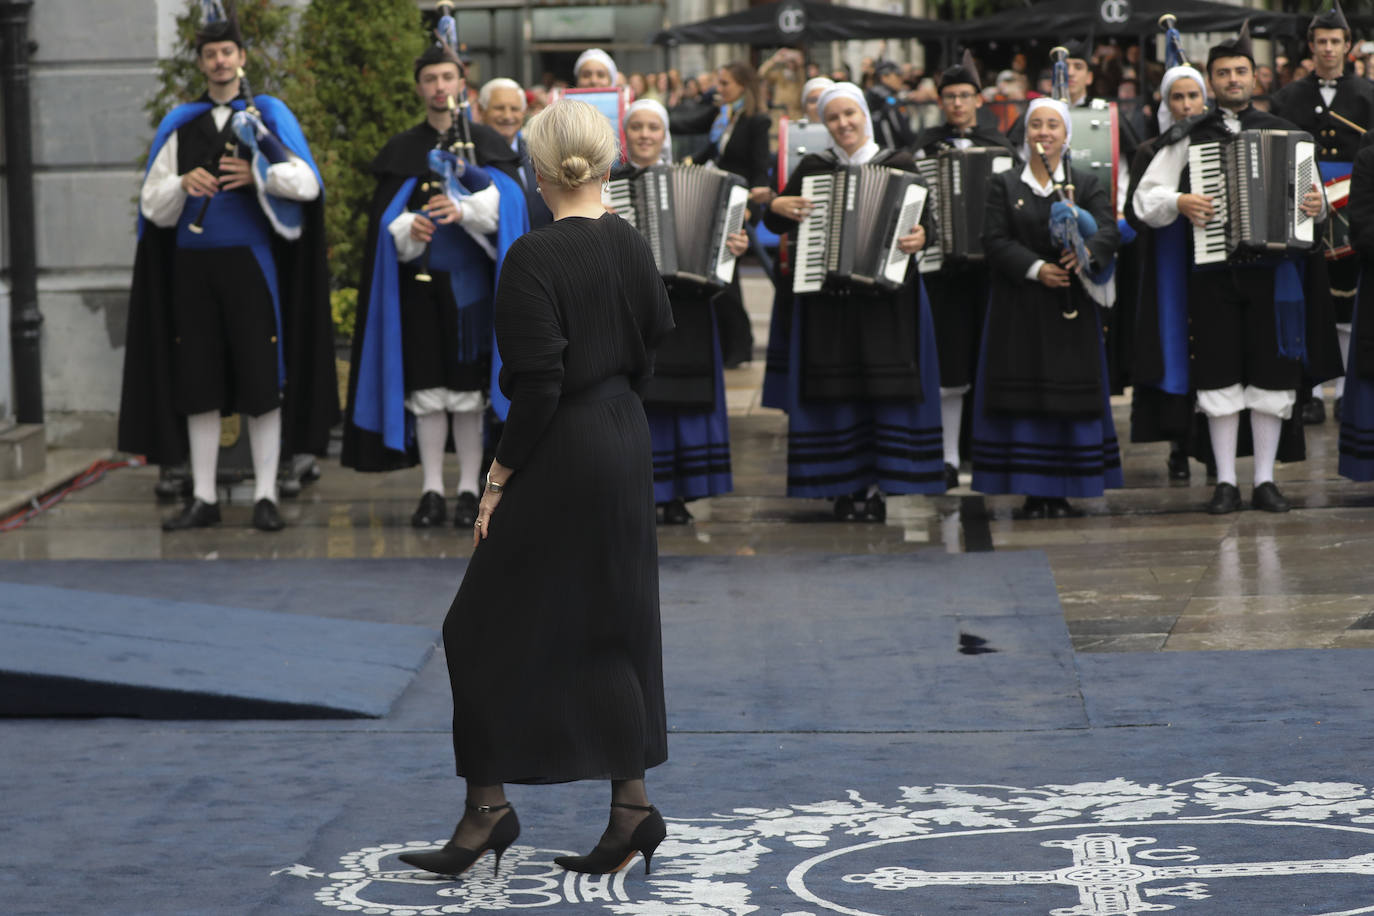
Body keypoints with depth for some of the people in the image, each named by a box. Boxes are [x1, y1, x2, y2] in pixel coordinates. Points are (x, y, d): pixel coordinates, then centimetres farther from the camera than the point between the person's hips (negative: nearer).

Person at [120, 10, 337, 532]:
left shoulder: (269, 115, 6)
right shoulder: (180, 126, 13)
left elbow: (308, 184, -4)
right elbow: (154, 208, 9)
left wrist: (259, 176, -18)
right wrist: (183, 184, -11)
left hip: (250, 262, -2)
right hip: (192, 267, 3)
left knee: (261, 381, -4)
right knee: (198, 386, 2)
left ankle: (265, 497, 0)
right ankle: (204, 498, 7)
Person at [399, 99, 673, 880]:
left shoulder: (535, 259, -17)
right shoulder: (630, 245, 4)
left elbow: (539, 385, -20)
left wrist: (502, 476, -12)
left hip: (563, 458, -7)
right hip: (626, 449, 7)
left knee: (492, 629, 4)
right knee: (615, 625, 12)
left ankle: (489, 805, 6)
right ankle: (631, 806, 13)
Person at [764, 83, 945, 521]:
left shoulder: (899, 164, 5)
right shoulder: (812, 169, 9)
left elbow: (924, 218, 1)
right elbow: (774, 223, 13)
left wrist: (920, 235, -20)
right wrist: (778, 207, -9)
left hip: (887, 297, -1)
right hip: (827, 298, 1)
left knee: (887, 384, -4)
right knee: (836, 390, 0)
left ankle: (876, 486, 3)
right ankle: (845, 486, 7)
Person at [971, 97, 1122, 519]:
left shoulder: (1087, 184, 8)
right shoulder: (1004, 185, 8)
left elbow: (1108, 230, -8)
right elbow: (995, 240, -4)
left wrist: (1085, 254, -30)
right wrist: (1036, 268, -18)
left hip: (1069, 308, 0)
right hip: (1018, 308, 0)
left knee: (1070, 396, -1)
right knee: (1023, 396, -2)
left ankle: (1062, 492, 4)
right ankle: (1032, 492, 2)